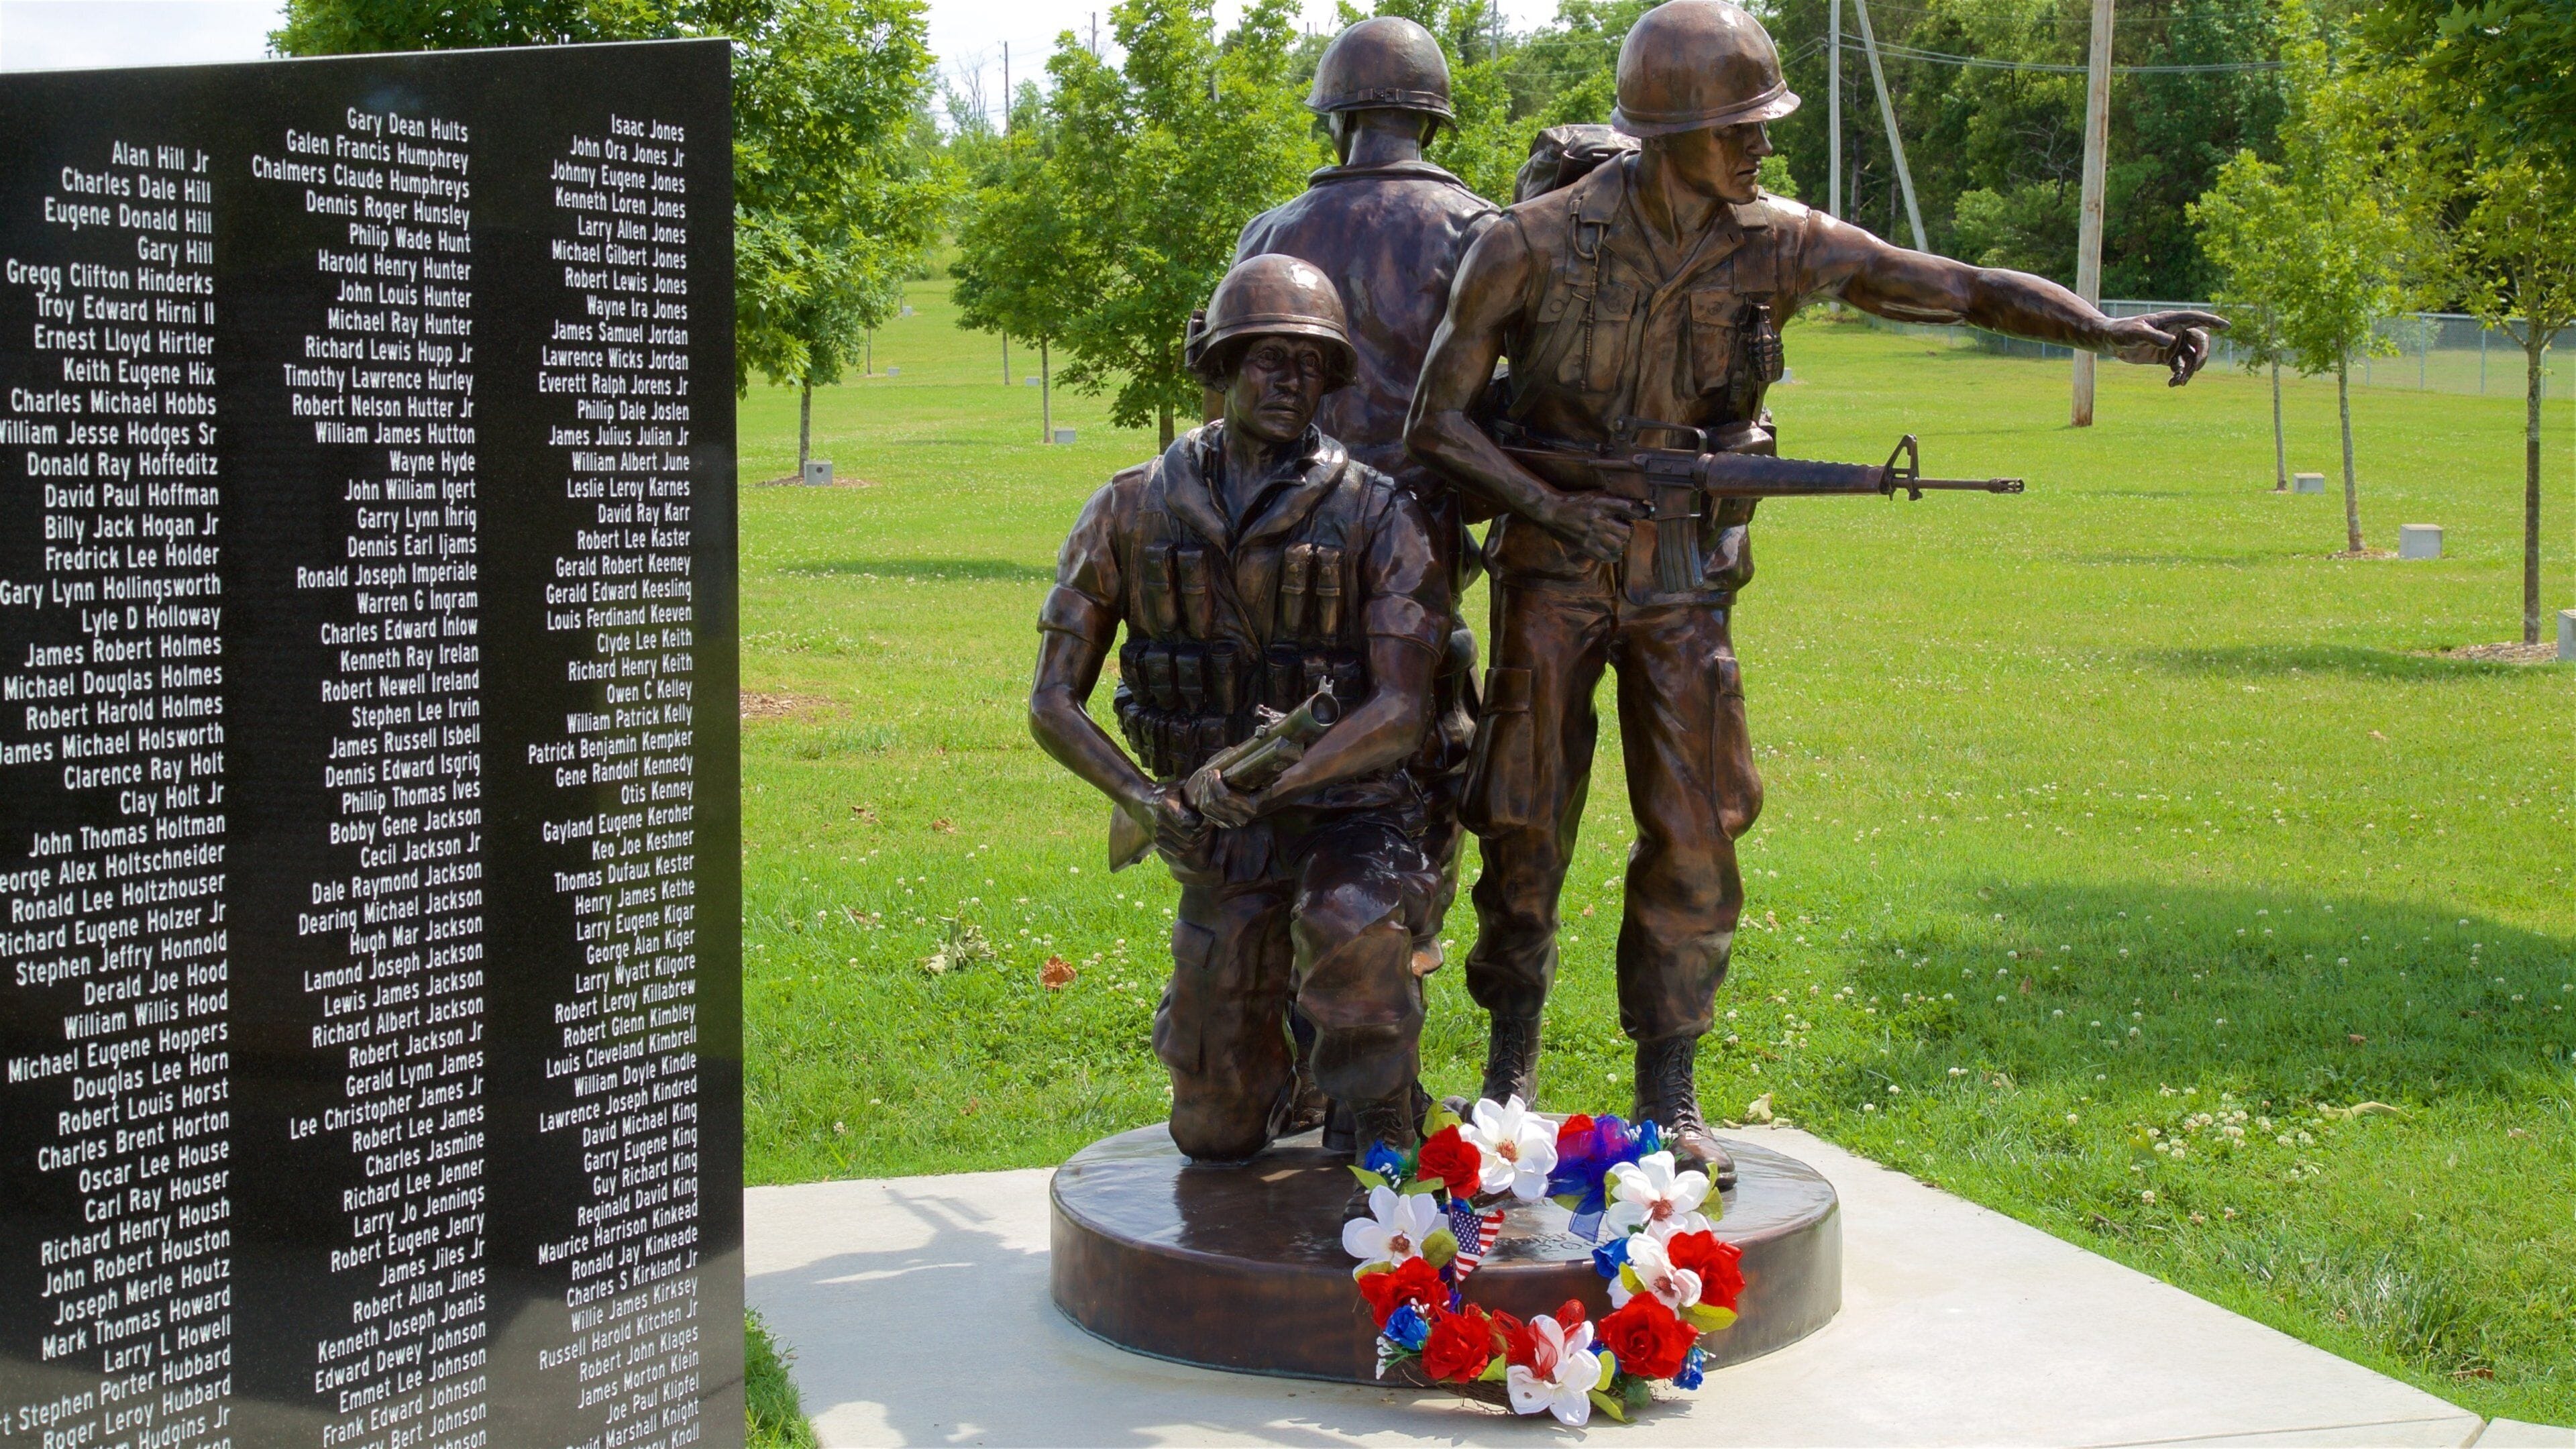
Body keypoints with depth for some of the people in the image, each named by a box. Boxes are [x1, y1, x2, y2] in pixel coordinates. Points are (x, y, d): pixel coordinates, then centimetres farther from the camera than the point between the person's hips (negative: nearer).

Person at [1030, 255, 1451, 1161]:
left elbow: (1401, 712, -16)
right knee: (1214, 1136, 3)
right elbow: (1053, 703, 2)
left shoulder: (1378, 515, -8)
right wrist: (1147, 802, -15)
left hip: (1351, 814, -3)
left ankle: (1387, 1139, -13)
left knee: (1349, 926, -39)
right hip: (1221, 848, 3)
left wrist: (1262, 779, -29)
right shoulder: (1132, 510, 0)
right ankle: (1275, 1058, 39)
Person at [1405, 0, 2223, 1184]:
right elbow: (1439, 421, -8)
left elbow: (1963, 288, -7)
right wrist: (1556, 506, -20)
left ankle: (1668, 1098, 12)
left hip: (1684, 576, 2)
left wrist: (2118, 332, -18)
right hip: (1552, 566, -2)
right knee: (1526, 829, 4)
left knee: (1694, 838, 0)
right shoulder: (1535, 244, -14)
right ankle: (1509, 1070, 22)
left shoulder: (1775, 245, -7)